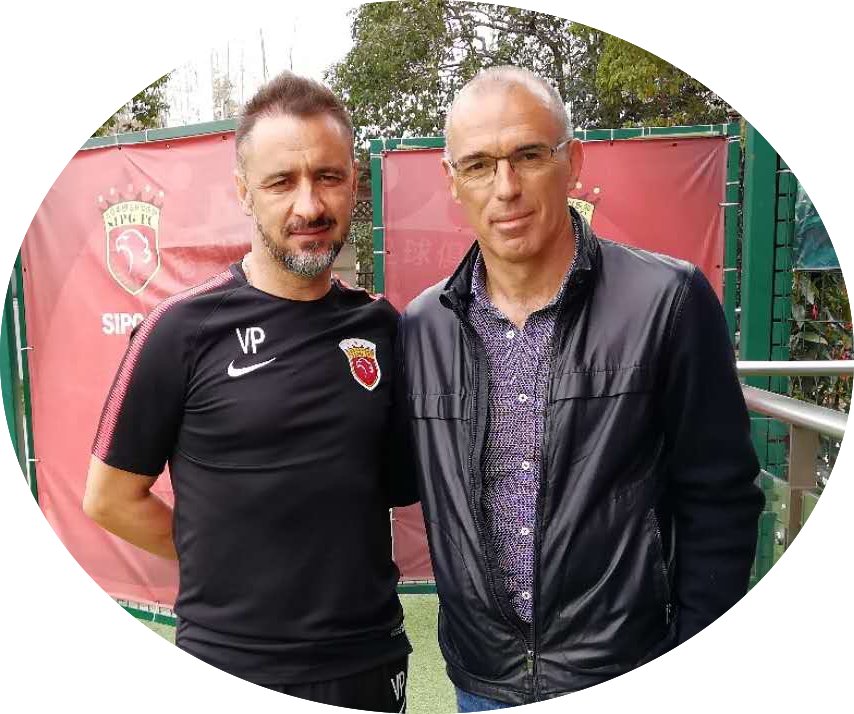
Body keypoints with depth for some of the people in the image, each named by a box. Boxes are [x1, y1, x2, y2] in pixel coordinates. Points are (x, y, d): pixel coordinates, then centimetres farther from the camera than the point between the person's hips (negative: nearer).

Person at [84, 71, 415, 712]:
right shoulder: (185, 329, -13)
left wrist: (342, 561, 0)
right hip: (233, 661, -3)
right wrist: (228, 566, -3)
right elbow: (111, 498, -5)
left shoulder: (382, 326, -2)